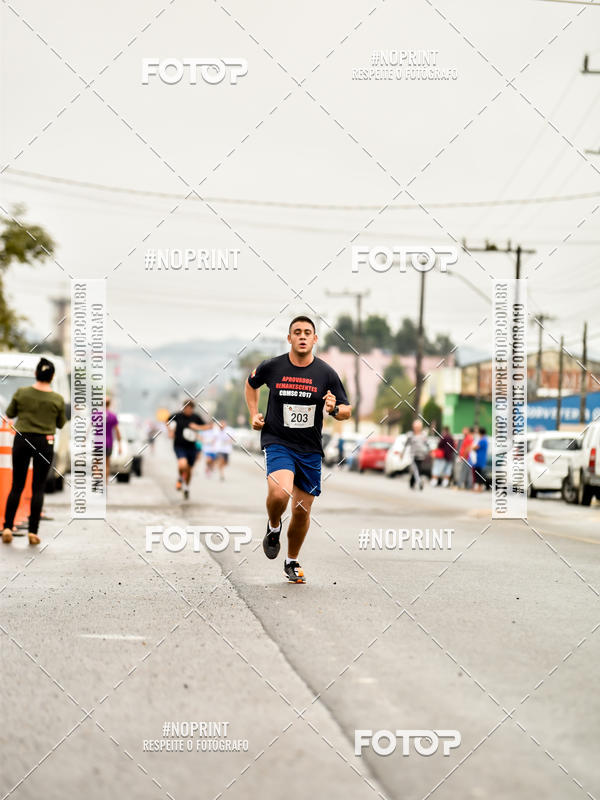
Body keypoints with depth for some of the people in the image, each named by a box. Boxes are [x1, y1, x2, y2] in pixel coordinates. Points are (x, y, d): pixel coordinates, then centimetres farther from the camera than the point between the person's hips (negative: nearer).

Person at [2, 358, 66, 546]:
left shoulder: (21, 393, -5)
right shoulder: (57, 399, -7)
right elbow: (61, 424, 4)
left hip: (22, 440, 1)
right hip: (45, 443, -1)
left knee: (16, 486, 10)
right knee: (38, 488, 4)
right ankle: (33, 532, 1)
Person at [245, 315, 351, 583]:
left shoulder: (326, 373, -2)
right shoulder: (272, 367, -4)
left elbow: (346, 411, 4)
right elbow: (251, 383, 19)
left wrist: (334, 409, -19)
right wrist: (254, 413, 8)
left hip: (310, 450, 2)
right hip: (277, 442, -2)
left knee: (302, 510, 7)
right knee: (279, 492, -29)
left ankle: (292, 561, 30)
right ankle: (273, 527, 6)